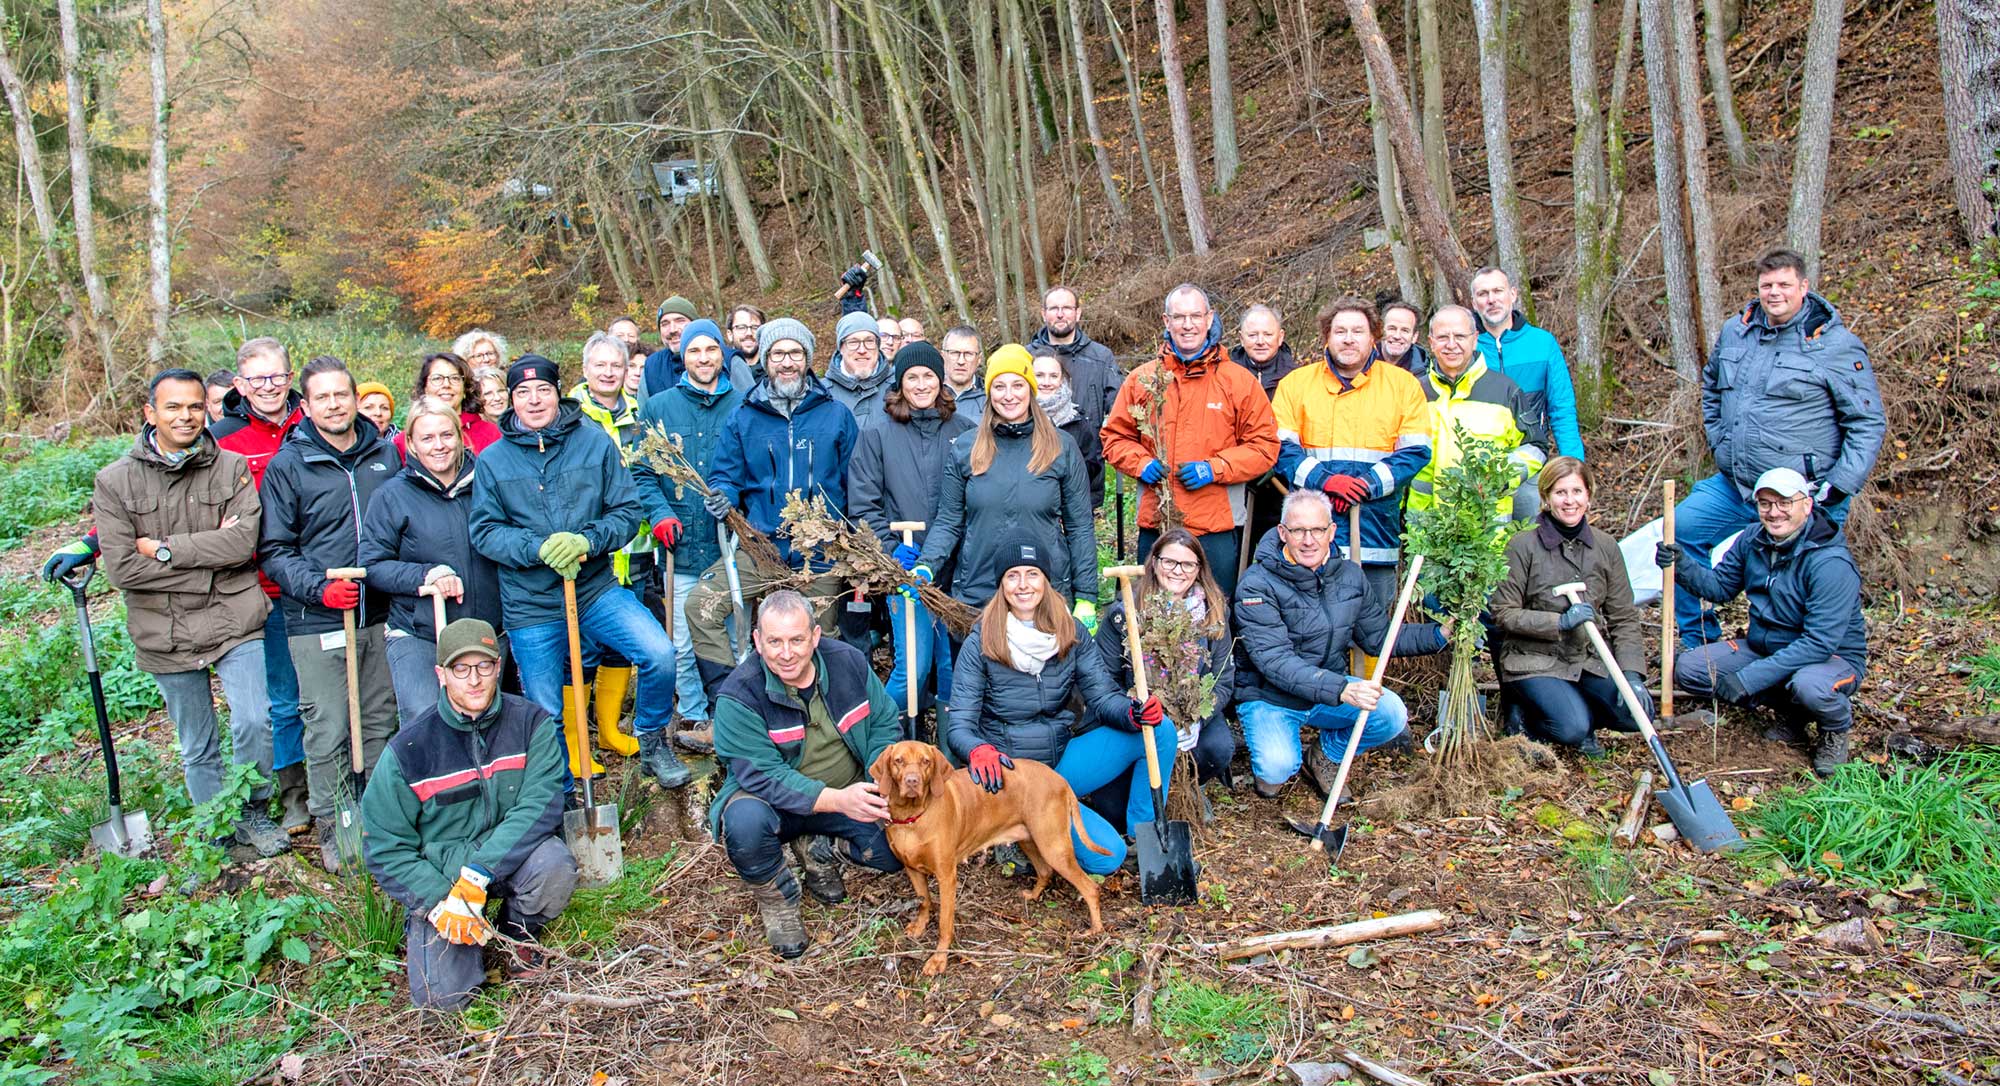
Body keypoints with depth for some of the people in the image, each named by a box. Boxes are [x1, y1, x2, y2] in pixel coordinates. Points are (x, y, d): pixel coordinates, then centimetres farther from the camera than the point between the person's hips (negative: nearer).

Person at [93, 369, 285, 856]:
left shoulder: (232, 468, -1)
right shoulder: (116, 481, -1)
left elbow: (242, 542, -14)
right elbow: (122, 568, -10)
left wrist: (164, 548, -14)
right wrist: (207, 560, -12)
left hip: (234, 622, -1)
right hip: (167, 633, 1)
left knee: (254, 723, -14)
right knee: (197, 748, 12)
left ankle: (253, 811, 12)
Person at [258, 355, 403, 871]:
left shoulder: (386, 453, 6)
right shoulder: (287, 465, -3)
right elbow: (274, 550, -3)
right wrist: (319, 588, -17)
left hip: (381, 615, 4)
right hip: (317, 622, -3)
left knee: (380, 722, 14)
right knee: (327, 732, 1)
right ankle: (332, 829, 16)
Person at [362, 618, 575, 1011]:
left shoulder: (530, 722, -9)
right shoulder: (408, 750, -11)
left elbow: (541, 804, -19)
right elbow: (384, 848, -6)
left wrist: (480, 870, -31)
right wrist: (438, 902, -20)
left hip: (512, 854, 1)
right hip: (438, 876, -1)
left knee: (555, 864, -33)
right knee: (443, 994, -17)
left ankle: (518, 934, 2)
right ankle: (422, 934, 19)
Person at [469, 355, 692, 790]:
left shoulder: (595, 442, 0)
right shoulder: (492, 460, 2)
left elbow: (627, 511, -2)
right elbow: (484, 531, -2)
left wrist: (587, 541, -20)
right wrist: (539, 548, -18)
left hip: (597, 589, 0)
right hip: (530, 605, 0)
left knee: (661, 655, -20)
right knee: (544, 714, 7)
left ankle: (652, 742, 7)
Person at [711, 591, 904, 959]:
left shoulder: (848, 661, -9)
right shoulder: (739, 696, -21)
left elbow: (885, 725, -1)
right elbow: (764, 776, -26)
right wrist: (837, 800, -39)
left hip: (849, 794, 3)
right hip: (773, 802, -3)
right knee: (744, 820, -37)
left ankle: (820, 852, 12)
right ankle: (777, 900, -4)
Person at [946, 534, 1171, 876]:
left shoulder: (1072, 632, 2)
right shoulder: (980, 644, -10)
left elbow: (1103, 696, -4)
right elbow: (959, 727, -14)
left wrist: (1133, 713, -28)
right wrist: (979, 751, -38)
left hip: (1065, 759, 5)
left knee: (1160, 729, -14)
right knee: (1106, 856, -23)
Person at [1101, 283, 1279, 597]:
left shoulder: (1239, 381, 1)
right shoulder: (1141, 379, 7)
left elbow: (1265, 446, 0)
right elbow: (1114, 437, 13)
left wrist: (1214, 468, -12)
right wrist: (1141, 463, -7)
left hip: (1216, 528, -2)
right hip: (1155, 526, 2)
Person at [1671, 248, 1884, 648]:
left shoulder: (1836, 345, -8)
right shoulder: (1735, 332, 8)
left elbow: (1868, 424, -7)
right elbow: (1711, 388, 28)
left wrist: (1836, 488, -14)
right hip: (1733, 487, 6)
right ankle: (1698, 642, 14)